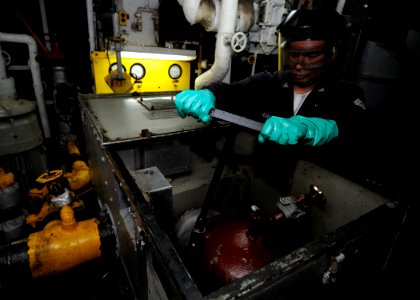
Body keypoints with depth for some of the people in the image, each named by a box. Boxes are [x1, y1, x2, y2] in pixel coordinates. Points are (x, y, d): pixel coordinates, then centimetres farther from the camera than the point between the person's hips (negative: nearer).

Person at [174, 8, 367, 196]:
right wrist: (205, 95, -32)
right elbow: (229, 92, -9)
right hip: (264, 184, 1)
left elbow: (351, 126, -21)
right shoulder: (266, 83, 4)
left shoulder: (347, 93, -2)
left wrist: (302, 128, -41)